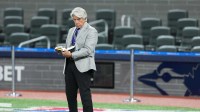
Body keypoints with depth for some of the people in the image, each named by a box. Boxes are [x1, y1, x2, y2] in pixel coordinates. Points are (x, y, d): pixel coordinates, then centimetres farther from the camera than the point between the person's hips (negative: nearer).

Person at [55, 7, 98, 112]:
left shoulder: (91, 31, -2)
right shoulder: (71, 31, 20)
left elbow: (88, 50, -13)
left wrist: (72, 55, -20)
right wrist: (64, 52, 2)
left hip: (83, 67, -7)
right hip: (69, 66, 7)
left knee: (85, 94, -10)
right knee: (70, 94, 7)